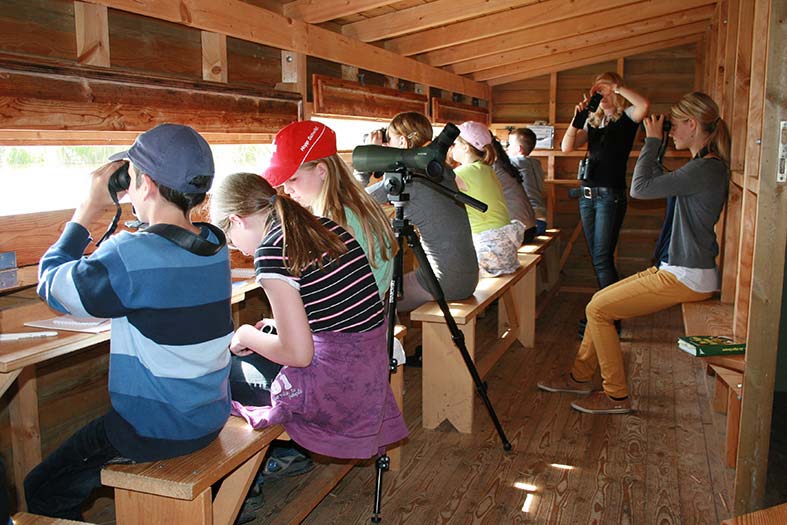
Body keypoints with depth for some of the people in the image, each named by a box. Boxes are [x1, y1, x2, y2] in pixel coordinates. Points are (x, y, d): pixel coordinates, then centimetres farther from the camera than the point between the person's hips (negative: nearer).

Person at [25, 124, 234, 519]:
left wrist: (89, 208, -3)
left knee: (42, 494, 13)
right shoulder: (216, 245, -4)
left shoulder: (130, 255, -26)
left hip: (154, 433, -8)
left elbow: (51, 284, -8)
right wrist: (147, 213, 9)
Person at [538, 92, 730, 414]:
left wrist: (652, 140, -12)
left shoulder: (705, 169, -20)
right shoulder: (708, 165, 13)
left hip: (687, 278, -10)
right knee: (601, 301, 13)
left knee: (598, 310, -8)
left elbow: (640, 188, -24)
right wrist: (654, 147, 15)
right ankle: (580, 376, 25)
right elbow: (660, 183, 25)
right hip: (678, 269, 10)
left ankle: (617, 396, 3)